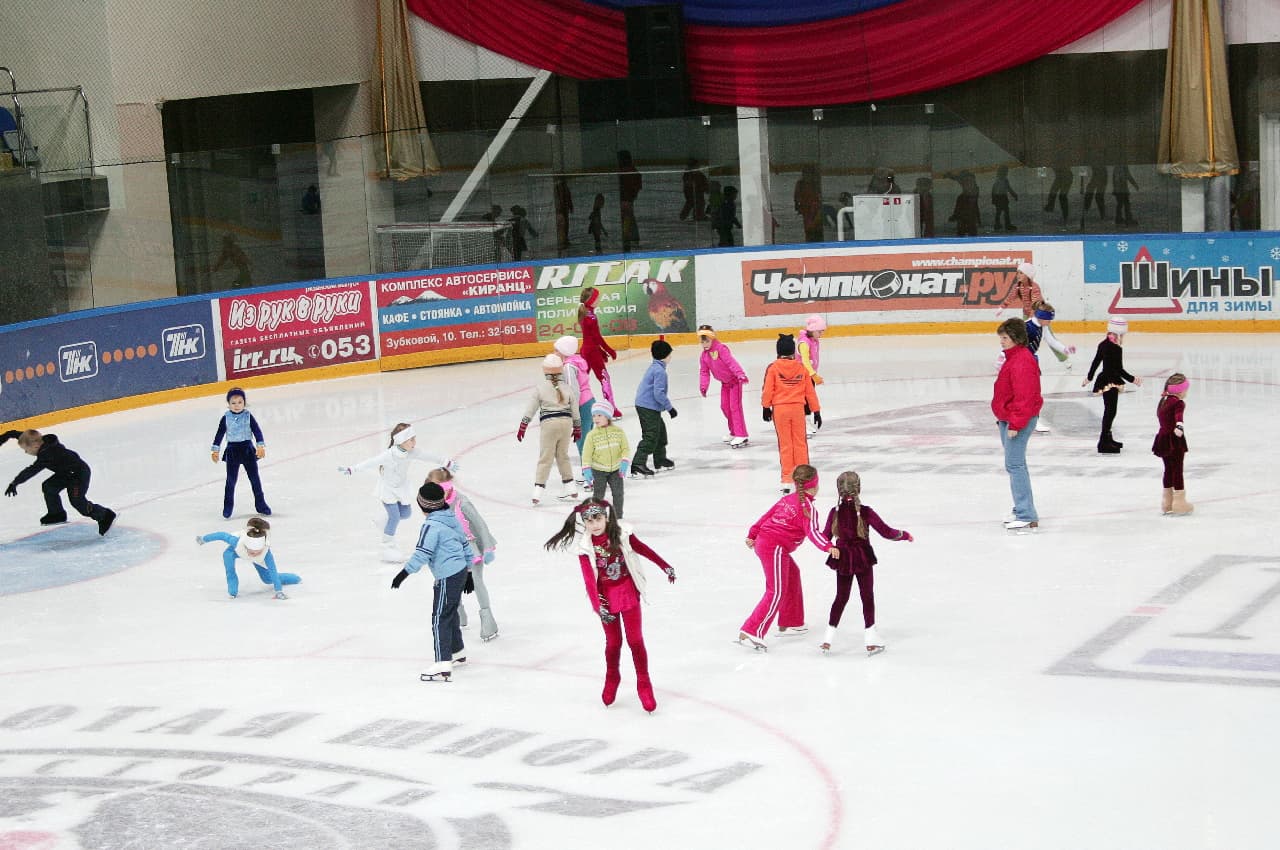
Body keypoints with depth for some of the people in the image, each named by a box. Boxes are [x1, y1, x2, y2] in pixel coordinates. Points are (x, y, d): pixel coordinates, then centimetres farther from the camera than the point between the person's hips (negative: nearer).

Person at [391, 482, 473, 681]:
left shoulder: (432, 525, -18)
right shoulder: (452, 519, 10)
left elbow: (422, 553, -25)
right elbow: (465, 545, 17)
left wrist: (404, 573, -24)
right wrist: (468, 573, 26)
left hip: (447, 578, -9)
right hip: (461, 572, 9)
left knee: (440, 619, -8)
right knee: (451, 613, 25)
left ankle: (443, 664, -13)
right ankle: (457, 652, 40)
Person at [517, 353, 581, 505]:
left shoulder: (540, 387, -2)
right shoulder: (568, 387, 5)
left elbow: (530, 409, -2)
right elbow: (575, 410, 8)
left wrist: (522, 427, 4)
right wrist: (577, 428, 19)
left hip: (549, 423, -3)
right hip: (566, 422, 3)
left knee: (545, 458, -1)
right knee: (562, 455, 18)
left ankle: (539, 488, -8)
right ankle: (570, 486, 21)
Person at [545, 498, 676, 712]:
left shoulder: (621, 533, -14)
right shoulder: (584, 546, -15)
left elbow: (644, 549, -1)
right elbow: (589, 579, -18)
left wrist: (665, 566, 4)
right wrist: (598, 607, -25)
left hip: (628, 592, 0)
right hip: (606, 596, 0)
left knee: (635, 640, 1)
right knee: (613, 642, 11)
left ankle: (644, 685, 13)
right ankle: (612, 680, 36)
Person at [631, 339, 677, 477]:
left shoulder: (653, 367, 14)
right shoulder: (660, 371, -17)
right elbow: (659, 393, -23)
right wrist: (670, 408, -14)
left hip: (643, 405, 10)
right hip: (649, 407, -10)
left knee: (660, 430, 22)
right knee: (650, 437, -10)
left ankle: (660, 460, 34)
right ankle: (638, 464, -16)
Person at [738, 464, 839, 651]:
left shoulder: (788, 499, 15)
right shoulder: (807, 507, -10)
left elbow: (767, 516, 20)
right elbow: (812, 531, -24)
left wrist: (753, 534, 30)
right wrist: (828, 547, -36)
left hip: (762, 542, 10)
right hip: (775, 549, -10)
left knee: (793, 576, 27)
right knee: (777, 592, -10)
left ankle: (790, 623, 36)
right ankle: (751, 632, -19)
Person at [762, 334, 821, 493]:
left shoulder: (773, 368, -6)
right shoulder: (801, 368, 0)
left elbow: (767, 390, -6)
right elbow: (810, 391, 3)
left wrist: (766, 407, 8)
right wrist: (816, 411, 11)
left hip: (780, 409, -1)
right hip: (798, 408, 1)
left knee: (785, 445, 6)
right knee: (800, 443, 10)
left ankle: (787, 479, 8)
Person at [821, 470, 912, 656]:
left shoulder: (835, 512, -7)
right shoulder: (866, 512, -14)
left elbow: (826, 537, 2)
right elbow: (886, 532, -12)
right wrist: (904, 535, 5)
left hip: (842, 559, 3)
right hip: (863, 559, -3)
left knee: (841, 597, 15)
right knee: (867, 597, 7)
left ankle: (829, 636, 13)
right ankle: (870, 639, 8)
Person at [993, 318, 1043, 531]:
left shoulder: (1022, 362, -21)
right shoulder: (1013, 357, 13)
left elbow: (1024, 397, -25)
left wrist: (1015, 423, -24)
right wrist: (1003, 419, 25)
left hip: (1019, 421, -11)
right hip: (1008, 420, 11)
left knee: (1014, 465, -11)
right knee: (1016, 465, 17)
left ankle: (1027, 517, -11)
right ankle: (1023, 511, 26)